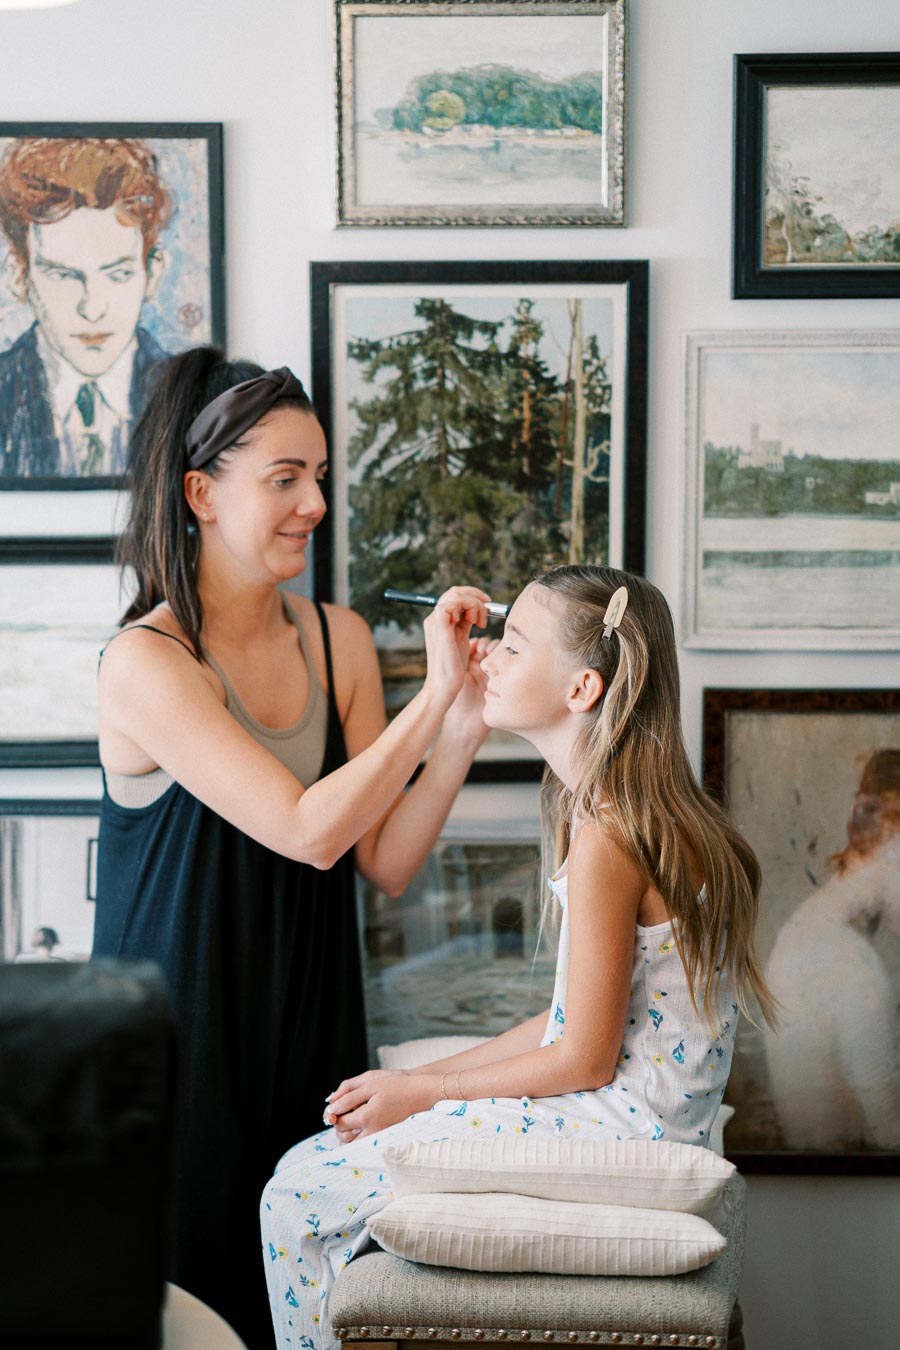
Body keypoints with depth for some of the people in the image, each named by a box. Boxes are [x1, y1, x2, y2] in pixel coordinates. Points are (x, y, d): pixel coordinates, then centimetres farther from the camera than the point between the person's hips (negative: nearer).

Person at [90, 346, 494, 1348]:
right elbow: (308, 829, -23)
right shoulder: (145, 665, -17)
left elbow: (385, 863, 0)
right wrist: (433, 696, -21)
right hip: (182, 1033, -5)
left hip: (308, 1020, 6)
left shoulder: (339, 641, 1)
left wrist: (459, 737, -15)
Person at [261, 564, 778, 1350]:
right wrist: (419, 1082, 8)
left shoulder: (609, 838, -22)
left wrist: (420, 1092, -7)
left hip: (613, 1130, -10)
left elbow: (584, 1059, -19)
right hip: (637, 1117, 10)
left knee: (302, 1195, -6)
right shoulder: (634, 813, 9)